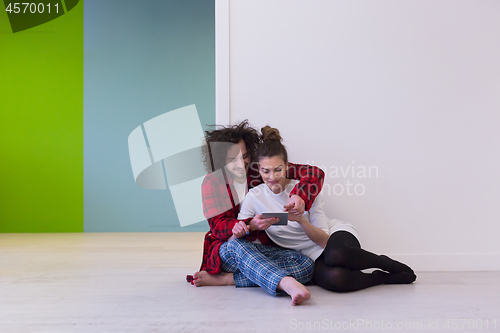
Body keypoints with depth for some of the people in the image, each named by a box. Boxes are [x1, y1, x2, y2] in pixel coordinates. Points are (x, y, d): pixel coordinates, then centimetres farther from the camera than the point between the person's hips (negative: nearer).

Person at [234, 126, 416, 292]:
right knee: (334, 279, -38)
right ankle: (384, 277, -11)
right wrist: (239, 230, -29)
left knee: (336, 254, -41)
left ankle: (392, 265, -13)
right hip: (311, 257, 1)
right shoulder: (254, 197, -4)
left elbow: (324, 240, -12)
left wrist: (300, 220, -31)